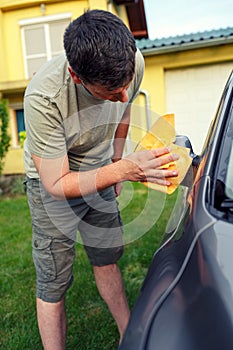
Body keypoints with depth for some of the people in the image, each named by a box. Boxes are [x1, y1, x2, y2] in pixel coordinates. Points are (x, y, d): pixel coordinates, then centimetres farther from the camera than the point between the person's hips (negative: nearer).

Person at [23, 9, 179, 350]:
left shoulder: (134, 64, -20)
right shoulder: (43, 97, -36)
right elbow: (56, 185, -29)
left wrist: (117, 161, 8)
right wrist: (122, 169, -41)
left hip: (101, 173, 5)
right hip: (53, 181, -4)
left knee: (108, 258, 16)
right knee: (53, 283, 0)